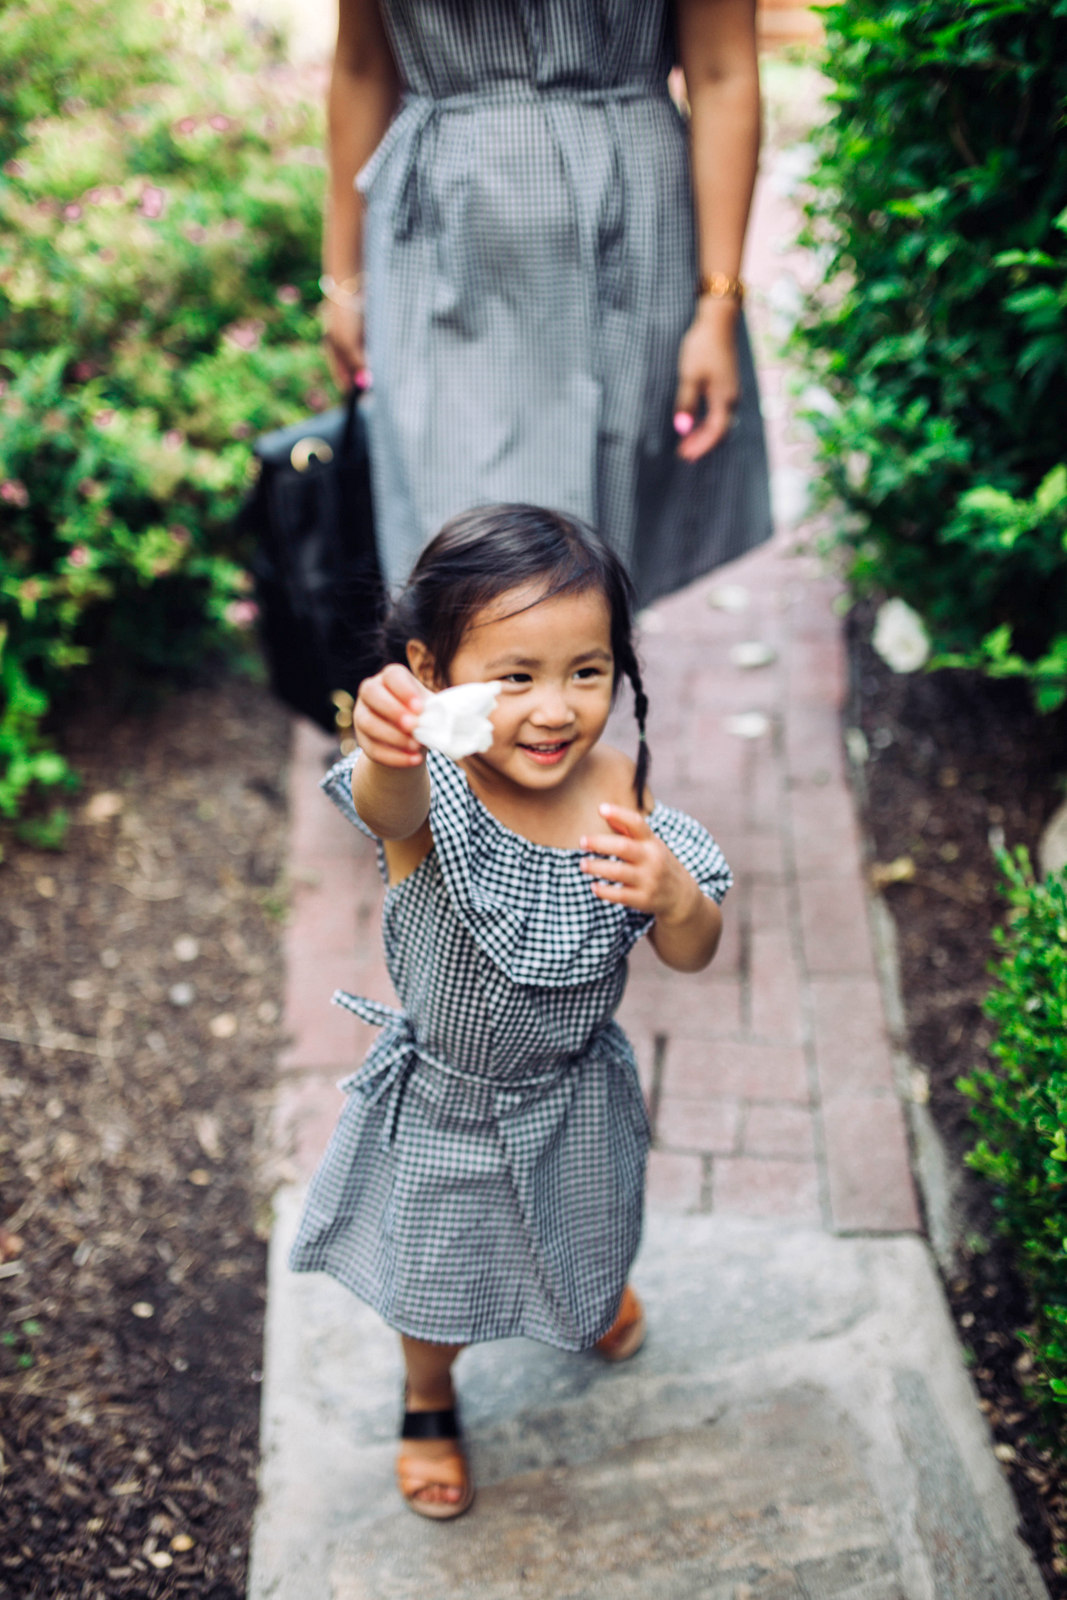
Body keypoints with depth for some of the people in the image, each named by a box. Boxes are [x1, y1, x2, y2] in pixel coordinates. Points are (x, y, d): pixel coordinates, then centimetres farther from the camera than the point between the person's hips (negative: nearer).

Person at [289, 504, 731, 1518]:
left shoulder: (619, 793, -20)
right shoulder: (429, 793, -32)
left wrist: (677, 896, -36)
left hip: (574, 1099, 3)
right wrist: (387, 746, -82)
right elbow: (390, 804, -58)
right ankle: (429, 1405, 57)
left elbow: (692, 956, -12)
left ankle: (596, 1297, 70)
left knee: (584, 1239, 32)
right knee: (437, 1283, 23)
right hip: (441, 1107, -3)